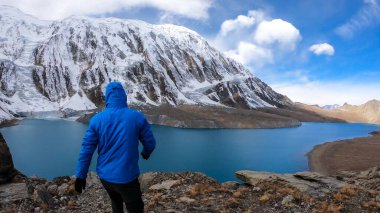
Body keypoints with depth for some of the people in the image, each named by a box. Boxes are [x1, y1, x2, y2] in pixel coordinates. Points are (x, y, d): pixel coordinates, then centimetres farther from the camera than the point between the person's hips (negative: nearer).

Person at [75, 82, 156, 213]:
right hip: (127, 177, -3)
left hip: (104, 176, 3)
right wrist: (146, 153, 21)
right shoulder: (137, 117, -11)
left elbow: (86, 149, -4)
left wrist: (81, 176, 7)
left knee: (116, 201, 30)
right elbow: (150, 143, -2)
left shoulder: (97, 119, -7)